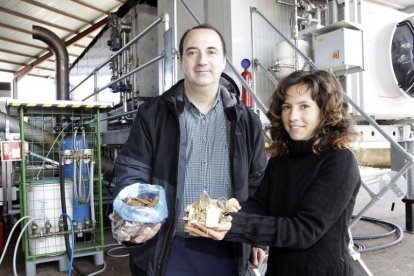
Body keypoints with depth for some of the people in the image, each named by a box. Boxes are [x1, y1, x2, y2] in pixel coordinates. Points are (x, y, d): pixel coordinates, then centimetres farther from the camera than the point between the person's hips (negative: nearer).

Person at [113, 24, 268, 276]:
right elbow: (131, 171, -3)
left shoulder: (246, 120, 2)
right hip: (167, 249, -1)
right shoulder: (153, 114, -3)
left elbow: (257, 181, 8)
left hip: (225, 250, 2)